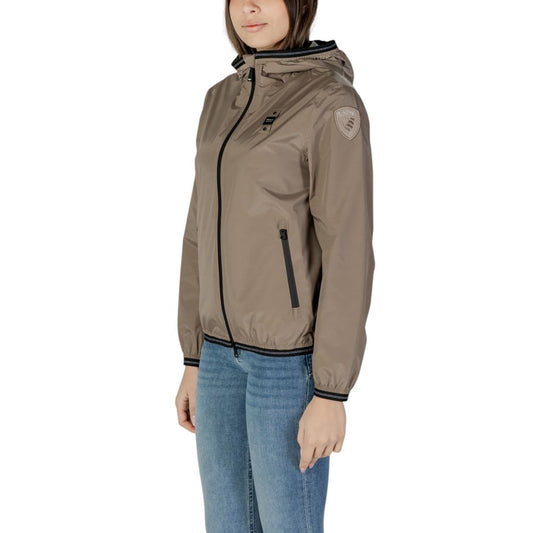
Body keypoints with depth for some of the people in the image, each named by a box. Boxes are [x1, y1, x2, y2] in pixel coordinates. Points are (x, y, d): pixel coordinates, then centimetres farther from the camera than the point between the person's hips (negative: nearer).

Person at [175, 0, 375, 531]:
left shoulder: (334, 105, -15)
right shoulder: (225, 101, 9)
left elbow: (349, 255, -17)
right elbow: (207, 232, 12)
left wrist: (330, 394, -18)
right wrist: (194, 359, 13)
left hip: (295, 353, -7)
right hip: (228, 347, 7)